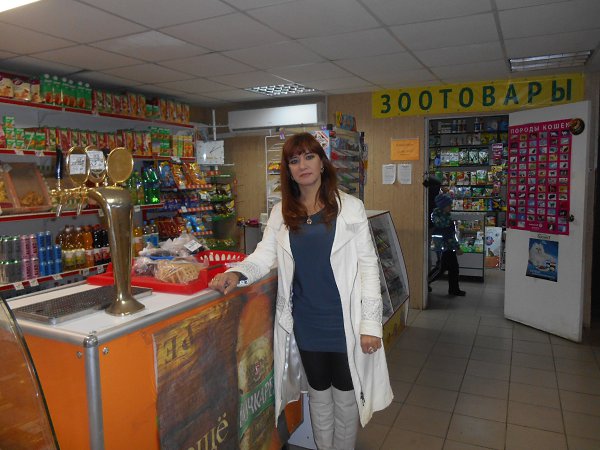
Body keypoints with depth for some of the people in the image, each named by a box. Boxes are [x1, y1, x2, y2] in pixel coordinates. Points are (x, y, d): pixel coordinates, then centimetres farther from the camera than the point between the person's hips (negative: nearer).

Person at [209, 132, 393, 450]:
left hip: (344, 321, -2)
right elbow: (264, 256, 0)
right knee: (319, 394, 20)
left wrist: (371, 322, -10)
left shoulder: (350, 208, -6)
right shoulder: (281, 213, 3)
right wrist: (237, 273, -22)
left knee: (345, 394, 15)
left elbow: (368, 265, -7)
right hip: (305, 322, 3)